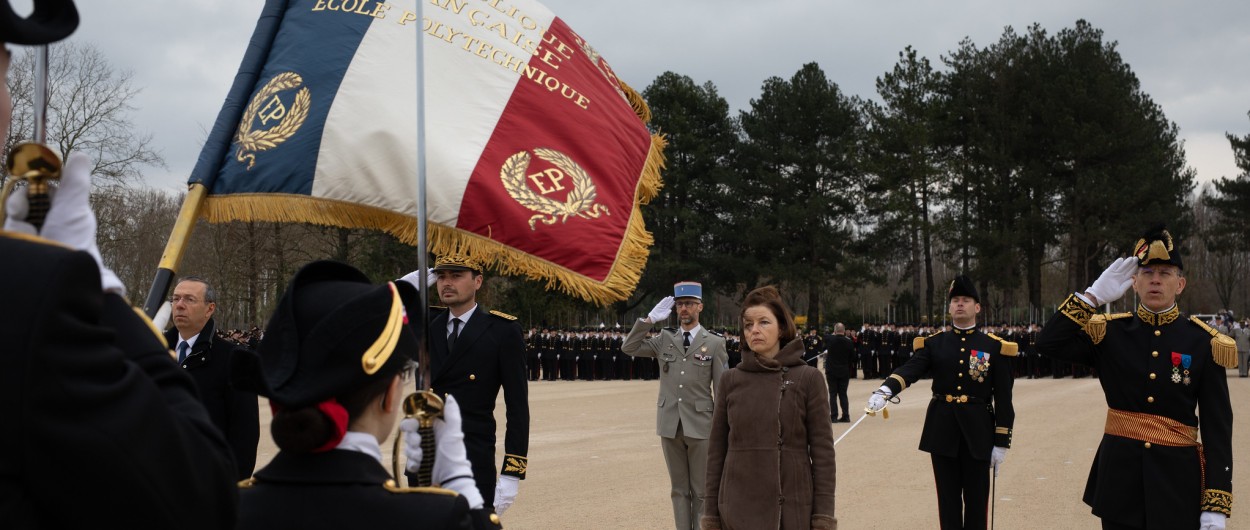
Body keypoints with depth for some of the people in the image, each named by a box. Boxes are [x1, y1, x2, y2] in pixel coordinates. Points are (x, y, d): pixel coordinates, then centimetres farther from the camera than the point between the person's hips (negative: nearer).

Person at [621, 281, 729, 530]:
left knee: (701, 491, 3)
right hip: (670, 425, 3)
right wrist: (649, 319, -6)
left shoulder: (714, 343, 0)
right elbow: (628, 348, 2)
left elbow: (722, 389, -1)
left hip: (700, 425, -3)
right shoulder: (664, 339, 8)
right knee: (679, 489, 10)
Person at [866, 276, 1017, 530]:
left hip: (977, 431, -1)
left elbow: (1003, 399, 0)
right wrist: (885, 390, -35)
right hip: (942, 430, 1)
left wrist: (1001, 442, -4)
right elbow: (910, 369, -15)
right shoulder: (933, 343, 4)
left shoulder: (994, 347, 0)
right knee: (948, 499, 8)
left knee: (976, 499, 5)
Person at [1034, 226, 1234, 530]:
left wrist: (1216, 505, -10)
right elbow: (1048, 344, -11)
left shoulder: (1203, 343, -2)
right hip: (1118, 473, 1)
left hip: (1177, 479, -1)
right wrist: (1093, 296, -12)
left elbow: (1218, 426, -4)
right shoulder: (1110, 332, 3)